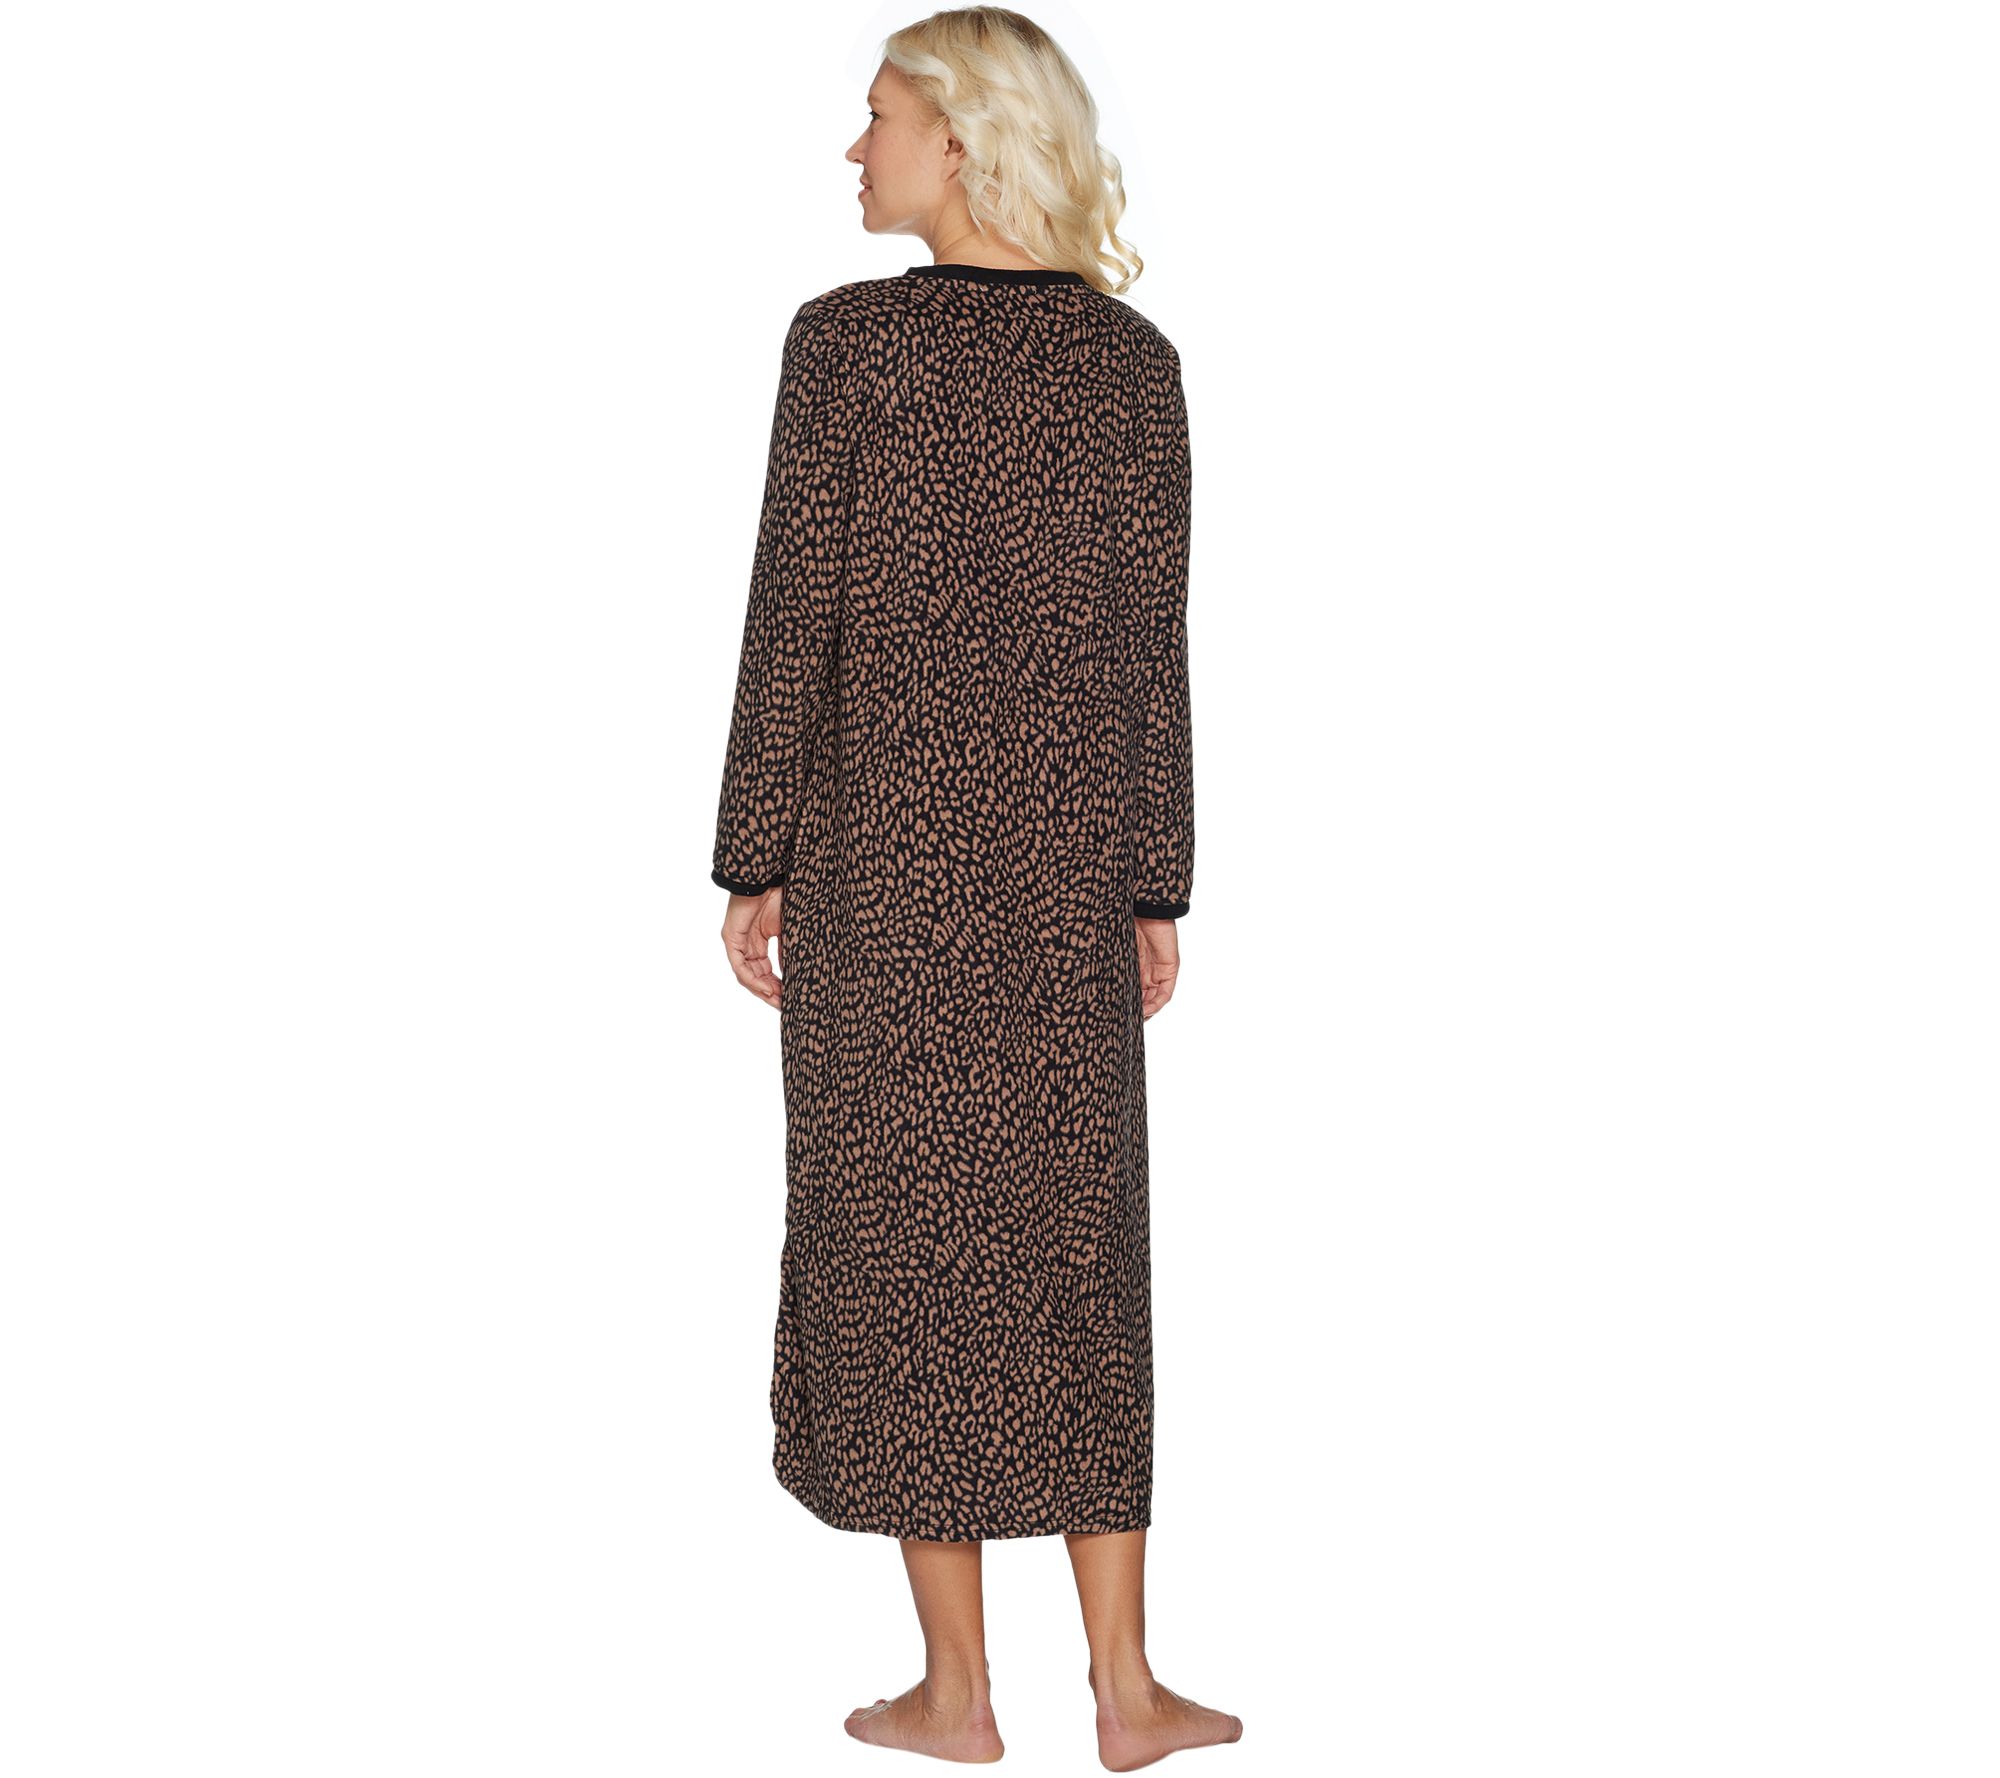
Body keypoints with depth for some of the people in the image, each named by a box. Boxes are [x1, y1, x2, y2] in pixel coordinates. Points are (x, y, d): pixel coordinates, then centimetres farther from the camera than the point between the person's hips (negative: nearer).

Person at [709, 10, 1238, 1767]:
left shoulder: (848, 339, -8)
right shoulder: (1134, 358, 4)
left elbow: (795, 620, -9)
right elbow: (1152, 642, 4)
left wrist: (752, 868, -1)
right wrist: (1155, 891, 10)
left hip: (879, 844, -3)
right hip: (1070, 851, 4)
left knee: (904, 1235, 6)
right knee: (1077, 1242, 10)